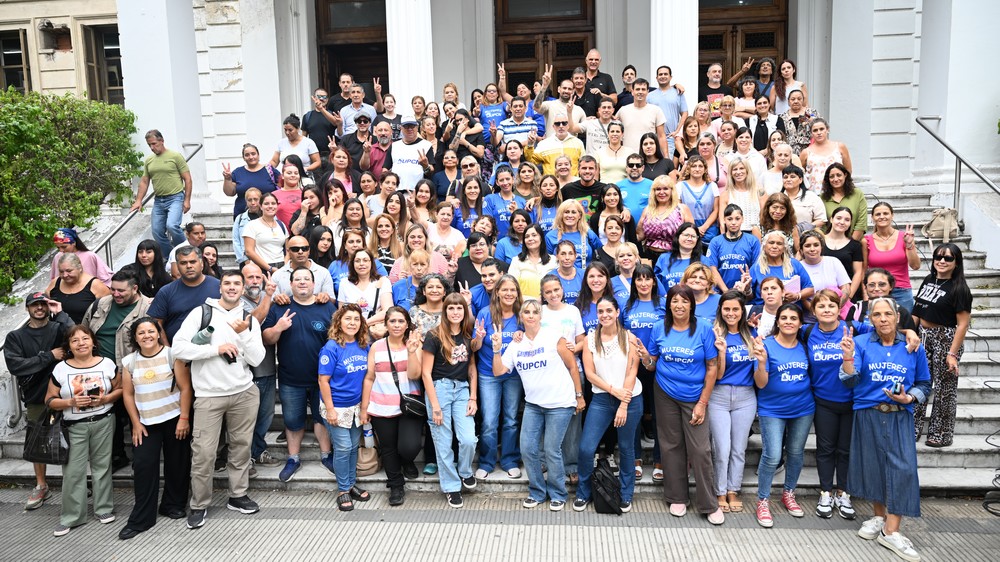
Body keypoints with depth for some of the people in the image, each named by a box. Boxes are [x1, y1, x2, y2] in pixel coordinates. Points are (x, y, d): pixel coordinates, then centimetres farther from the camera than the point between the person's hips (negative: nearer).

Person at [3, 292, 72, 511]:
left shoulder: (59, 329, 1)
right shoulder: (15, 337, 4)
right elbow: (15, 366, -10)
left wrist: (60, 314, -16)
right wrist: (49, 356, -15)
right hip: (35, 398, 2)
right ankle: (41, 486, 28)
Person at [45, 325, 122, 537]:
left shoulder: (107, 364, -3)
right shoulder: (60, 369, -3)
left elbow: (120, 389, 5)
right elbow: (50, 400, 0)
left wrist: (106, 398, -14)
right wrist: (71, 402, -17)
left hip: (103, 423, 0)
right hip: (74, 426, 0)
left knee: (102, 466, 9)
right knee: (73, 471, 2)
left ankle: (104, 509, 22)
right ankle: (70, 517, 14)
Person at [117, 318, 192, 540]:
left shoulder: (172, 355, -6)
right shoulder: (129, 362, 3)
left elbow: (185, 388, -8)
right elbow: (127, 394, 6)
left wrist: (184, 418, -12)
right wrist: (136, 423, 0)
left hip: (174, 420, -2)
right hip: (146, 423, 2)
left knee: (176, 464, 6)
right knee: (143, 465, -4)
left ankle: (173, 504, 25)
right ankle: (140, 518, 4)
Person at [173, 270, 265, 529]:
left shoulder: (250, 320, 7)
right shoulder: (201, 313, -1)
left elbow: (256, 359, -1)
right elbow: (179, 348, -10)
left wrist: (244, 333, -14)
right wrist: (216, 348, -15)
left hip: (244, 393, 3)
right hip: (209, 395, -3)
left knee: (241, 446, 10)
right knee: (204, 452, -2)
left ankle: (238, 496, 26)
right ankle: (199, 505, 15)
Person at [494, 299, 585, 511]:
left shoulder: (554, 339, -6)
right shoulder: (515, 345, 7)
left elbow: (572, 366, -2)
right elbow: (498, 371, 3)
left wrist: (579, 396, -2)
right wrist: (497, 349, -9)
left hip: (559, 404, -4)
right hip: (533, 404, 5)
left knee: (551, 451, -3)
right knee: (528, 449, 1)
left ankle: (557, 495, 17)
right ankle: (537, 492, 21)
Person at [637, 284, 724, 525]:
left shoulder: (704, 329, -9)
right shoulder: (659, 329, -2)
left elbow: (712, 367, -6)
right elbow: (652, 364, 6)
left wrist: (702, 403, -9)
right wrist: (645, 358, -19)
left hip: (694, 397, -2)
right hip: (666, 395, 2)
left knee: (700, 450, -3)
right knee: (671, 446, 11)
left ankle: (709, 504, 11)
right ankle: (677, 498, 25)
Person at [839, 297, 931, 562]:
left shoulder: (913, 348, 2)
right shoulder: (861, 343, -2)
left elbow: (924, 384, 10)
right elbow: (850, 381, -9)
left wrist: (909, 398, -9)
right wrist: (848, 357, -26)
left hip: (900, 417, 0)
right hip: (868, 415, 0)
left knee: (903, 468, -11)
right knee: (872, 465, 9)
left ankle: (891, 531, -3)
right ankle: (879, 516, 31)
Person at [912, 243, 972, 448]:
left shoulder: (959, 289, -11)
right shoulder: (928, 280, 8)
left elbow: (962, 324, -15)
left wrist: (952, 353, -19)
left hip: (946, 340, -6)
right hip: (923, 337, 6)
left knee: (944, 387, 5)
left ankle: (941, 435, 17)